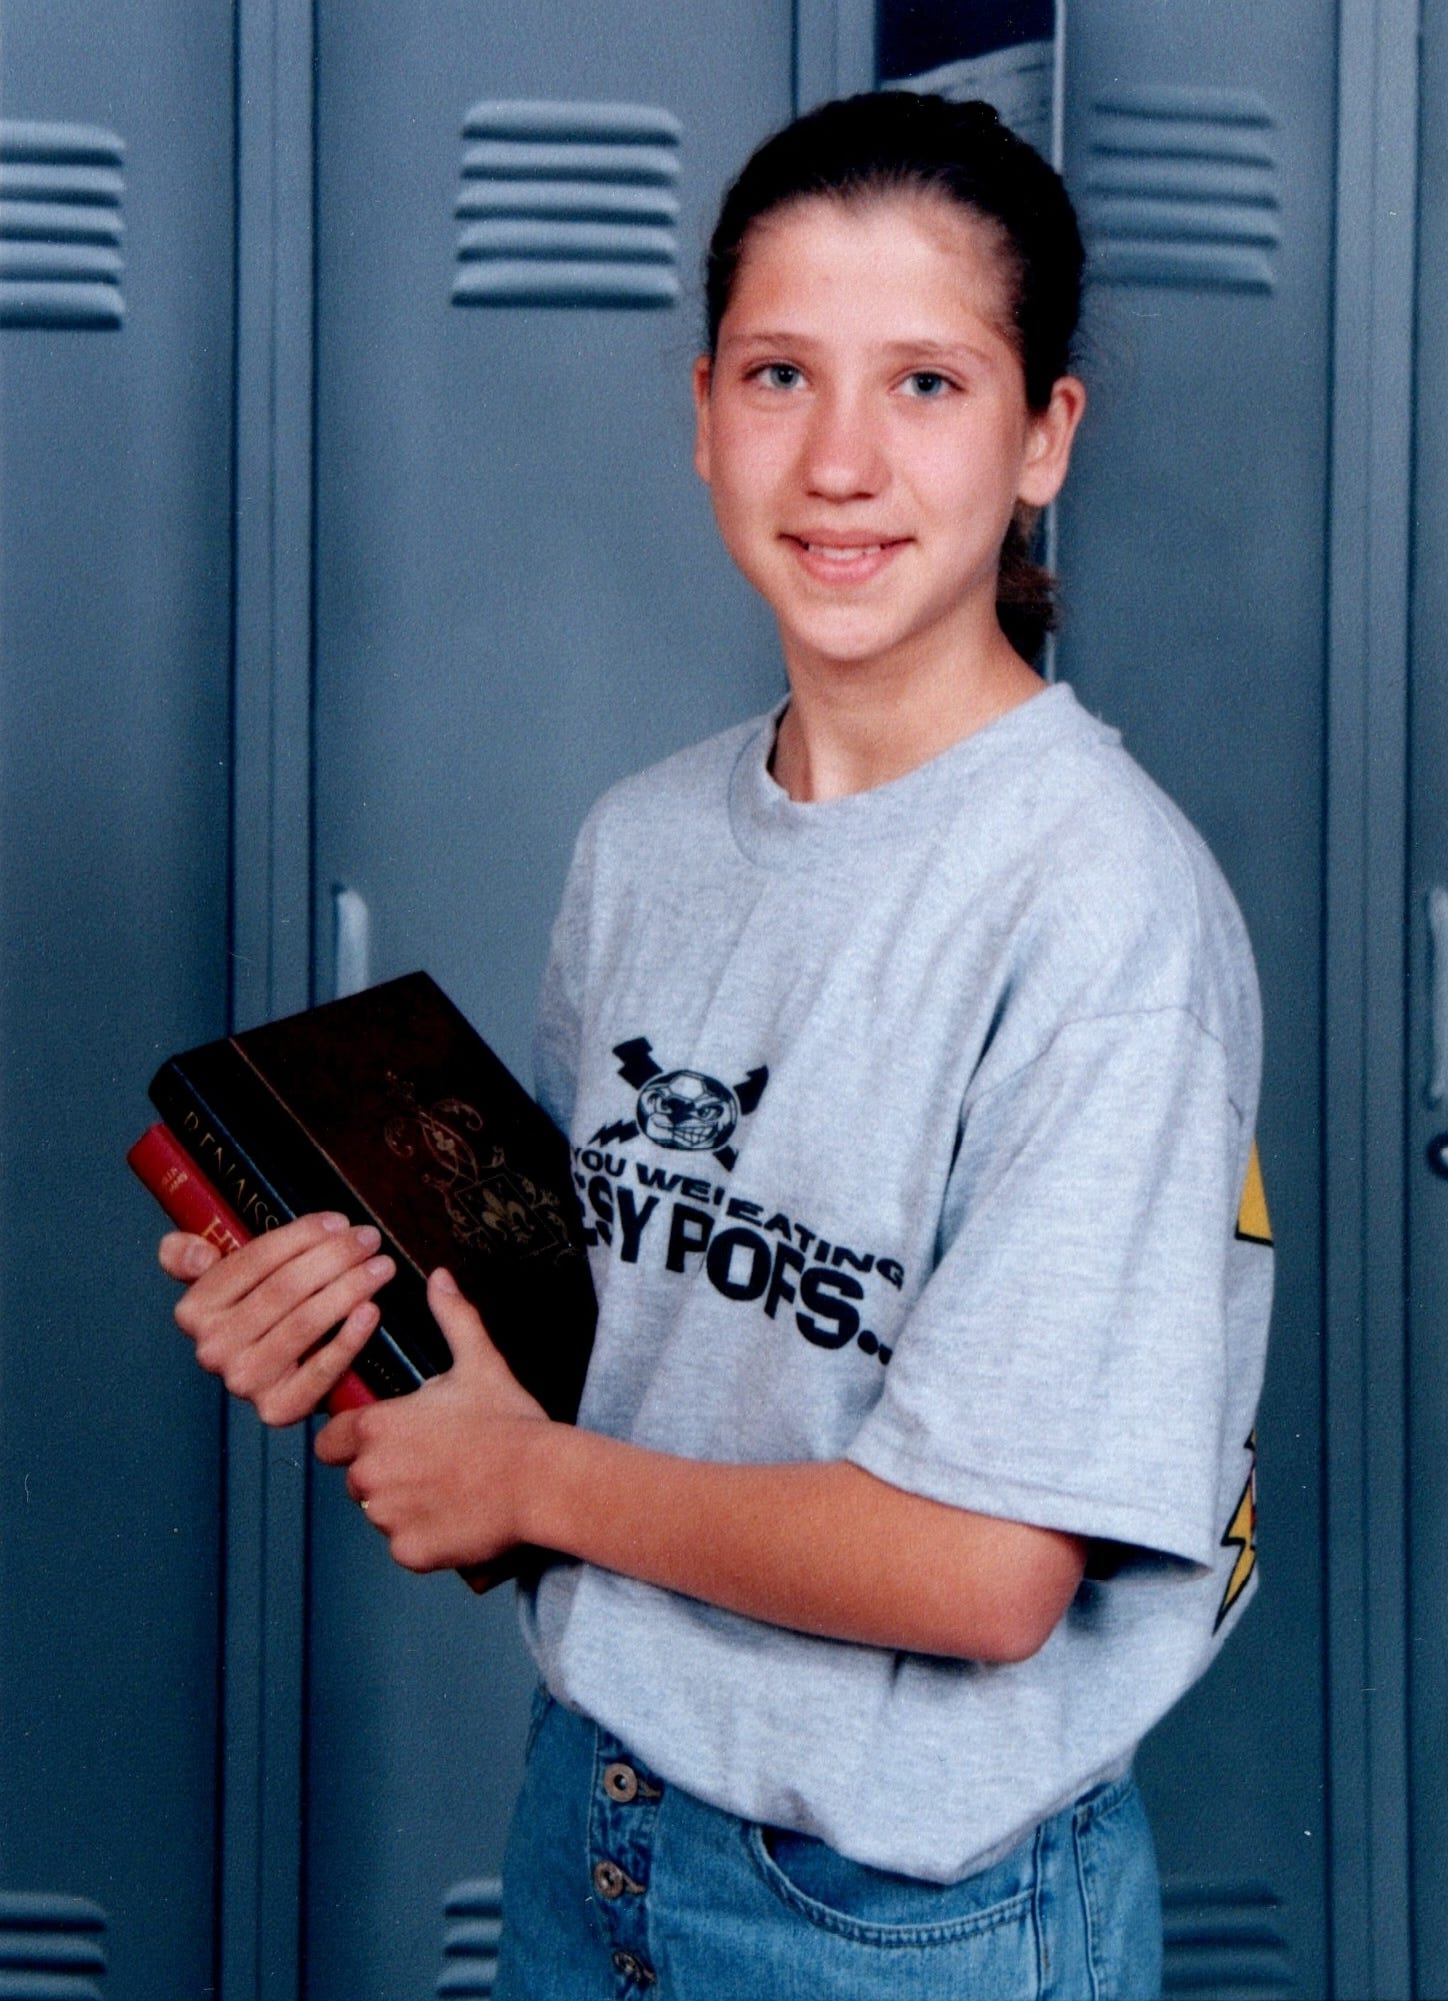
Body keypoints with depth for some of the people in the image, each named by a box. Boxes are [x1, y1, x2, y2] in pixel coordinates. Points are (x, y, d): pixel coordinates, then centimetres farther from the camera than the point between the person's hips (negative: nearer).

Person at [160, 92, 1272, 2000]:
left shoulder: (1105, 901, -22)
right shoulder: (645, 841, 0)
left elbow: (983, 1567, -24)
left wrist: (525, 1473, -12)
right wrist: (359, 1299, -7)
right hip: (595, 1803, 6)